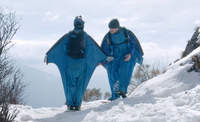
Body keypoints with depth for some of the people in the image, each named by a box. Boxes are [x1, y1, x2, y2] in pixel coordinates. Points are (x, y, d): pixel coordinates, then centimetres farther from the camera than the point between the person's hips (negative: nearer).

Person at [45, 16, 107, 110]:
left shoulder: (68, 35, 4)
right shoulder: (86, 36, 3)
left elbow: (57, 45, 1)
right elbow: (96, 48, 7)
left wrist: (48, 55, 4)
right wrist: (105, 57, 14)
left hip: (70, 62, 1)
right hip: (81, 63, 0)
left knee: (70, 83, 5)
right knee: (80, 84, 6)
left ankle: (70, 104, 3)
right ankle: (77, 104, 4)